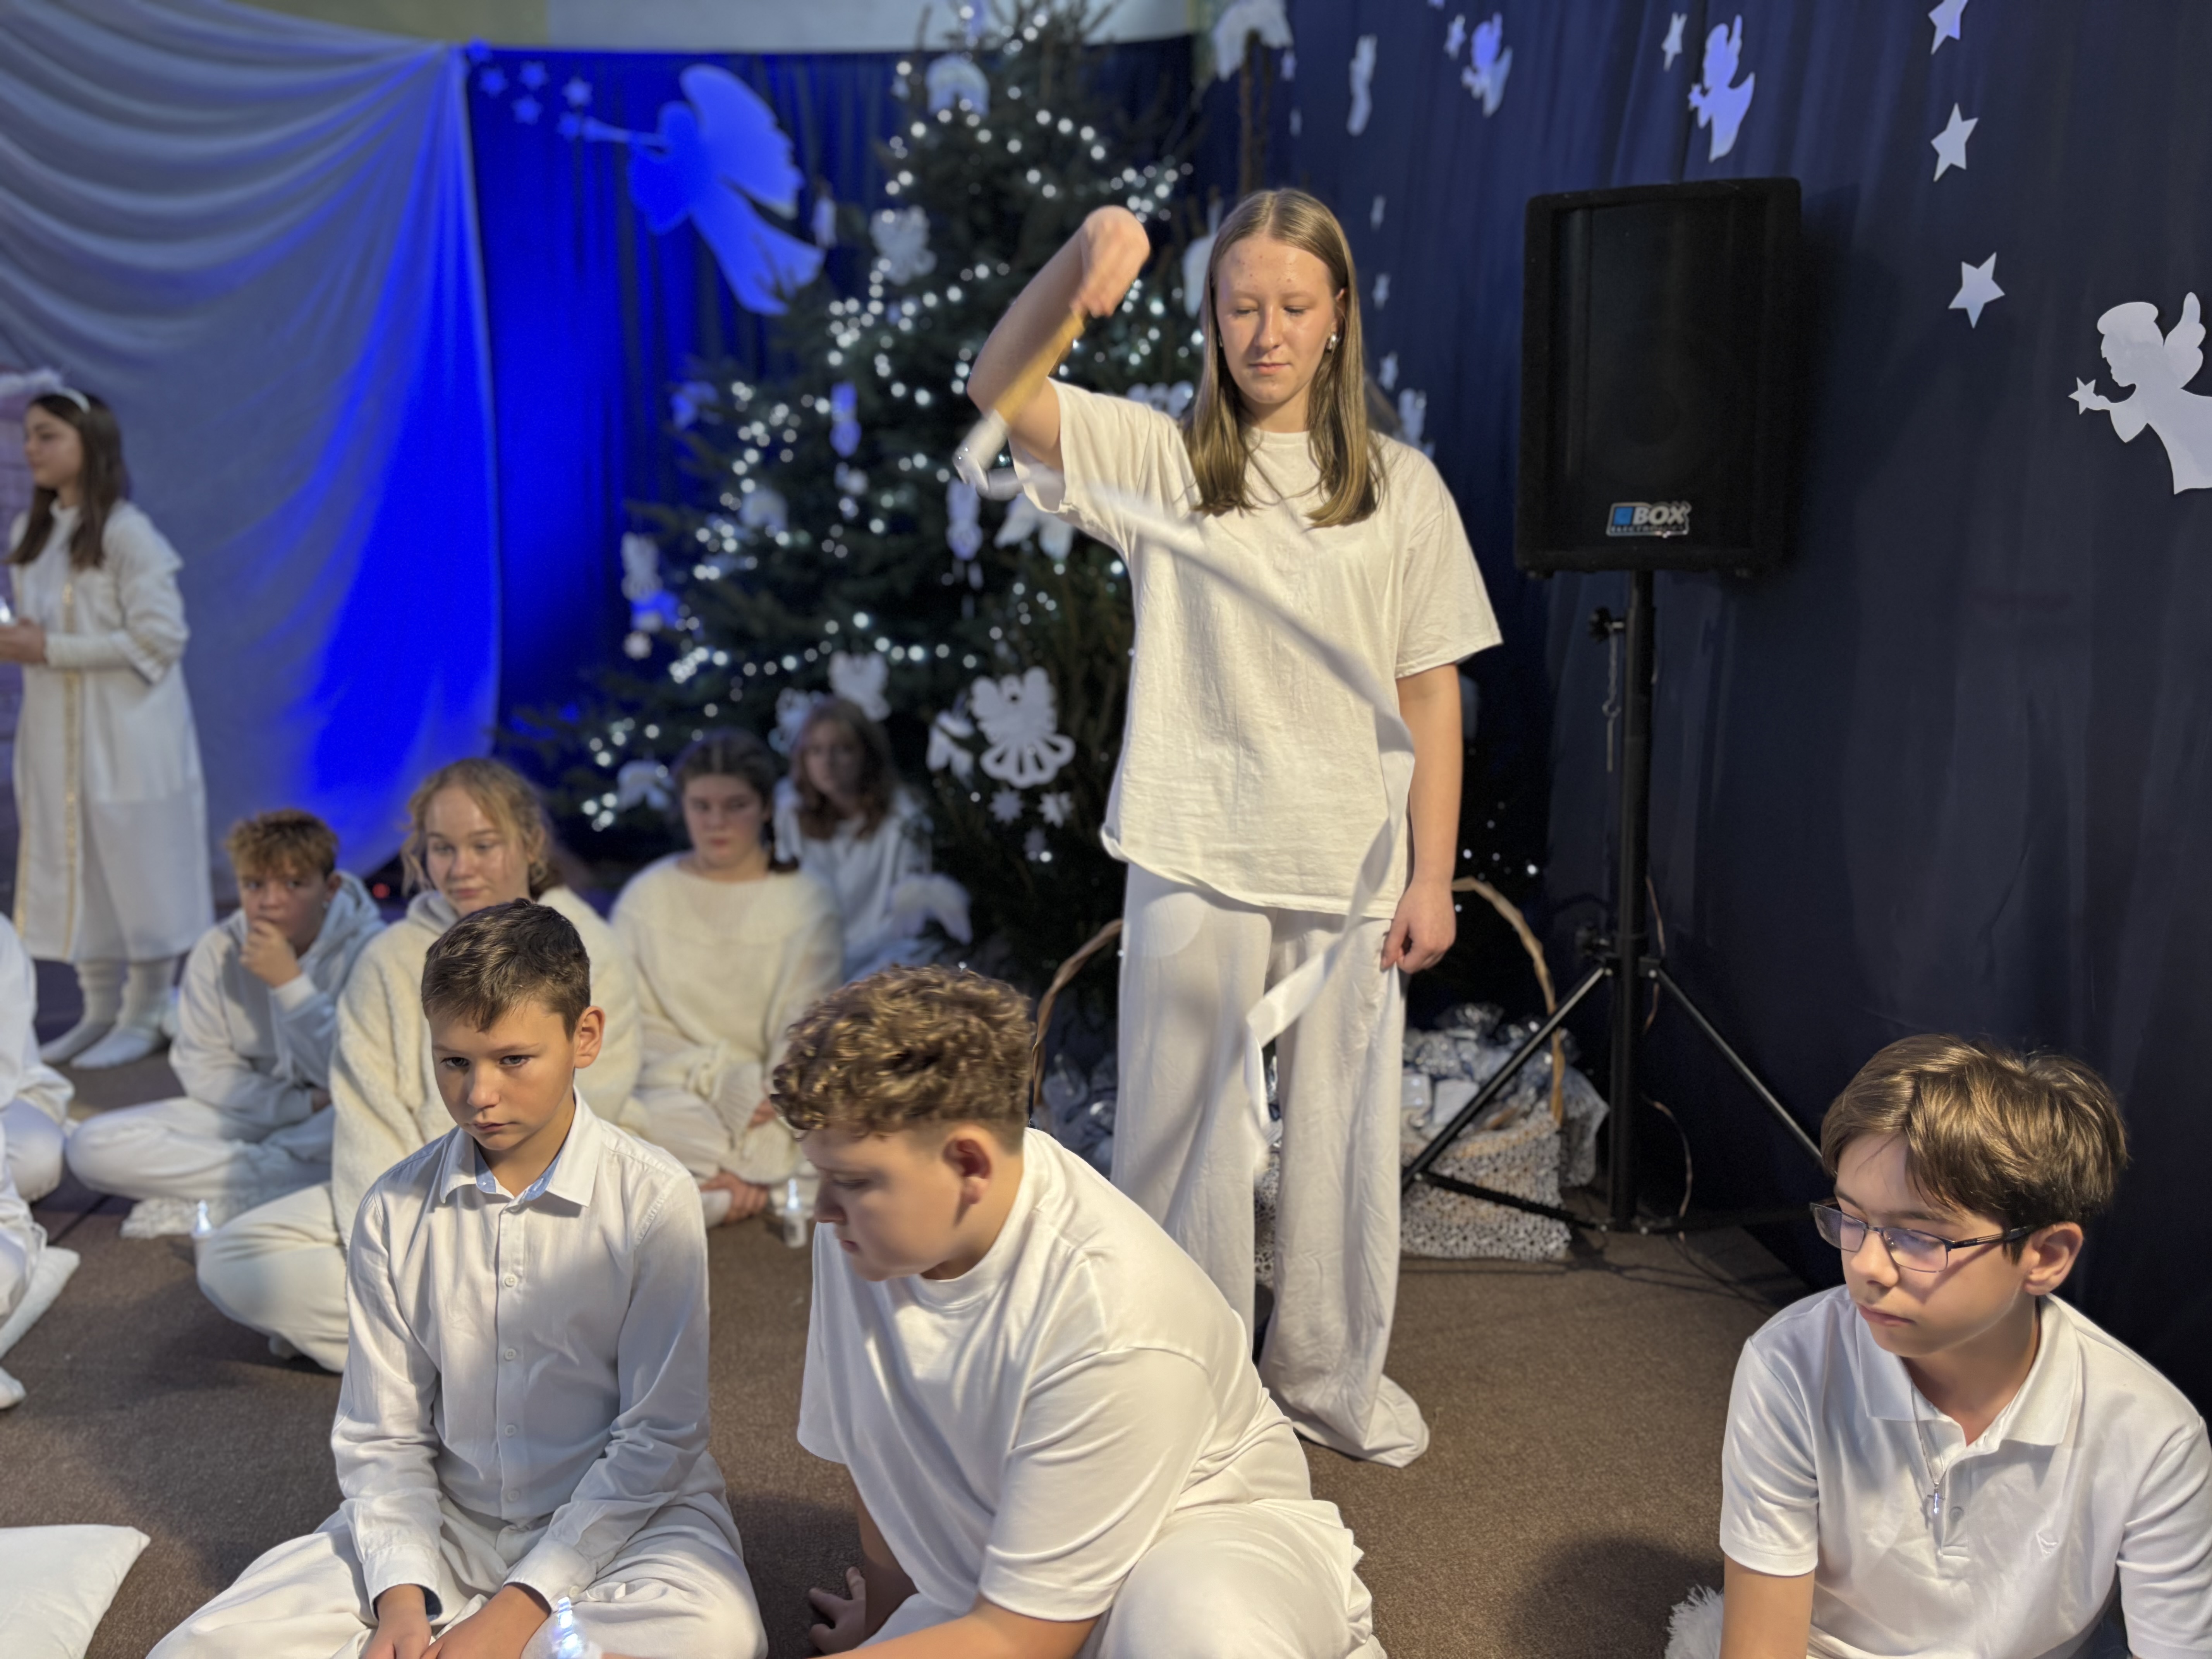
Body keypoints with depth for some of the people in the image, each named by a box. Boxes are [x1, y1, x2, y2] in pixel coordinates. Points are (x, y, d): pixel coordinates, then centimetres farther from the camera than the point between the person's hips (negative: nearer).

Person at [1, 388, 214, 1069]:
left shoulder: (126, 534, -12)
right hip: (56, 734, 8)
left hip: (126, 737, -7)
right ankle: (100, 1011, 21)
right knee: (72, 866, 11)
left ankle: (145, 1017, 11)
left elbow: (160, 637, -17)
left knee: (134, 868, 0)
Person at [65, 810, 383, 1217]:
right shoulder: (217, 950, -6)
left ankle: (226, 1202, -20)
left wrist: (290, 982, -25)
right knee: (93, 1145, -16)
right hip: (248, 1115, 4)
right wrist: (300, 1103, -16)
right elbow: (204, 1070, -2)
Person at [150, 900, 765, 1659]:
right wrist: (401, 1598, -14)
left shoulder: (653, 1198, -13)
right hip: (448, 1520, 2)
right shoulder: (395, 1209, -3)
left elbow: (657, 1436, -12)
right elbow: (381, 1435, 2)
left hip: (623, 1513, -2)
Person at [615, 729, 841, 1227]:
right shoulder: (646, 898, 3)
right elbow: (639, 1025, 0)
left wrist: (752, 1166, -20)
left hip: (774, 1100, 1)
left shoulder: (807, 903, -1)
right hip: (673, 1090, -1)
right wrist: (723, 1080, -18)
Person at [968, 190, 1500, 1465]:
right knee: (1188, 1123, 9)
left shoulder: (1400, 486, 6)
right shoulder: (1162, 460, 2)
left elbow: (1431, 695, 4)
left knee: (1340, 1129, 12)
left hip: (1351, 869, 2)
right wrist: (1080, 264, -29)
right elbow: (998, 392, -13)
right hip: (1196, 859, -1)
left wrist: (1432, 877, 0)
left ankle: (1332, 1375, 33)